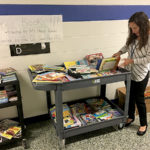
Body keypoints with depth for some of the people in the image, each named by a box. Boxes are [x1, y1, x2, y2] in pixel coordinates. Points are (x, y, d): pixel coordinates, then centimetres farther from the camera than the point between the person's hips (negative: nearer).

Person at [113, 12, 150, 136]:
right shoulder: (133, 36, -2)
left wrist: (132, 60, -24)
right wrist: (120, 52, -2)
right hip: (129, 72, 6)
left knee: (139, 99, 7)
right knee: (130, 96, 19)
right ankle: (131, 117, 42)